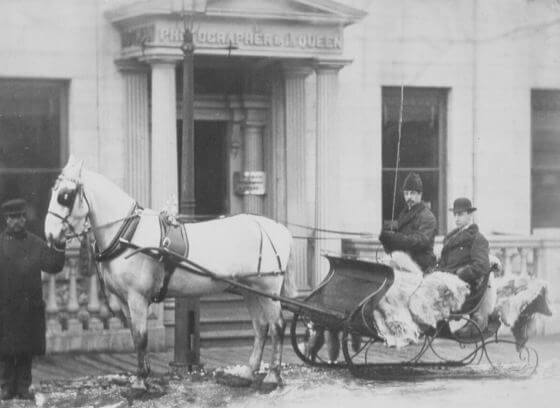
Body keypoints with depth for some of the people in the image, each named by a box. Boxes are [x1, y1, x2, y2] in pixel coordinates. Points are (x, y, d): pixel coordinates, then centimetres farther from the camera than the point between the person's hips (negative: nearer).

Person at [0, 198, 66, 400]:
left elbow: (53, 267, 6)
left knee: (26, 351, 5)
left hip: (30, 306, 2)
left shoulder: (35, 243, 9)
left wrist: (59, 247, -5)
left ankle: (23, 387, 12)